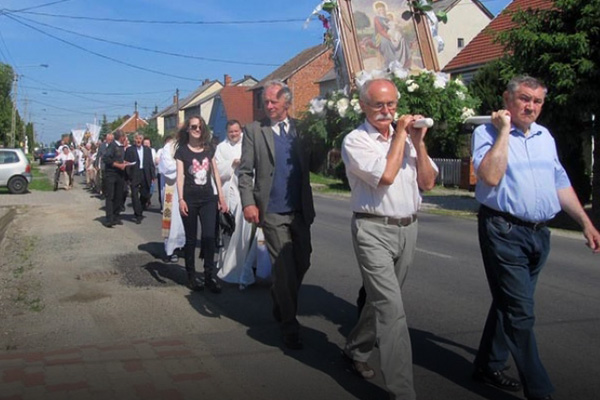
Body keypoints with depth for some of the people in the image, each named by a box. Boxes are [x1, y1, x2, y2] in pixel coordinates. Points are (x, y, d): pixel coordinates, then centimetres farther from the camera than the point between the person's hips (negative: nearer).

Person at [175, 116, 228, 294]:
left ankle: (209, 275, 1)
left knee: (209, 237, -6)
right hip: (190, 199, -2)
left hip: (208, 198, 2)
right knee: (191, 239, 6)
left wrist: (221, 197, 9)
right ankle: (191, 276, 15)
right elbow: (180, 176, -5)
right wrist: (181, 199, -14)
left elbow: (215, 173, 12)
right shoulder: (182, 151, 2)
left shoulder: (209, 149, 10)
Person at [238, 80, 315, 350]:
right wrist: (248, 203, -13)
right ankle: (289, 327, 11)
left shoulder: (301, 129, 9)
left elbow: (312, 163, 11)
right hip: (273, 212, -4)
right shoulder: (255, 131, 1)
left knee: (302, 263, 12)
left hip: (300, 211, 4)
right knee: (284, 268, -2)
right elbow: (245, 171, -2)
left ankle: (280, 304, 38)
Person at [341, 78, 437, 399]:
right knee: (391, 307, -12)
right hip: (374, 230, -6)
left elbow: (428, 183, 5)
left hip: (408, 228, 6)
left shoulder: (406, 137, 10)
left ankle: (356, 349, 41)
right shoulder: (355, 141, -7)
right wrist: (400, 136, -11)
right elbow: (385, 175, -21)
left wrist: (418, 143, -5)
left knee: (381, 299, 18)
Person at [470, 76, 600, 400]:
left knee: (509, 304, 16)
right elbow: (491, 177, -23)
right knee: (520, 313, -5)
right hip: (504, 231, -7)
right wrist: (504, 131, -17)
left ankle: (488, 366, 31)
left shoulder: (545, 137, 14)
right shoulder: (488, 133, -6)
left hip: (539, 233, 7)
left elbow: (560, 183, 19)